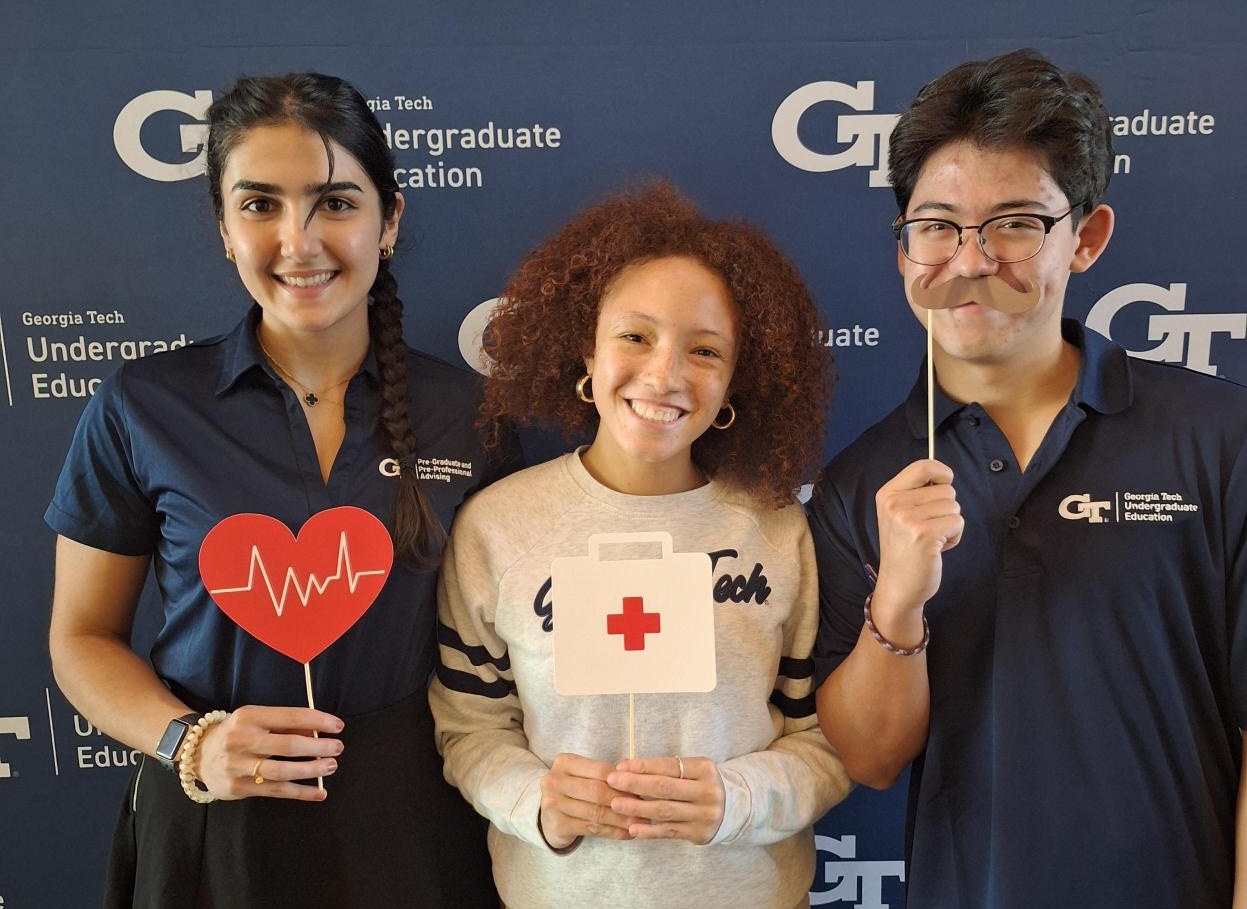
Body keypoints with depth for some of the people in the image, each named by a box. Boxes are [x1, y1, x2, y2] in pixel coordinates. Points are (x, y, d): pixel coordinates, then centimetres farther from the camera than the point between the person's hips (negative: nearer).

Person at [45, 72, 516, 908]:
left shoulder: (466, 413, -6)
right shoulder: (141, 408, -8)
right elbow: (85, 638, 1)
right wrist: (186, 742, -15)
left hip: (407, 812, 1)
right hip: (214, 823, 0)